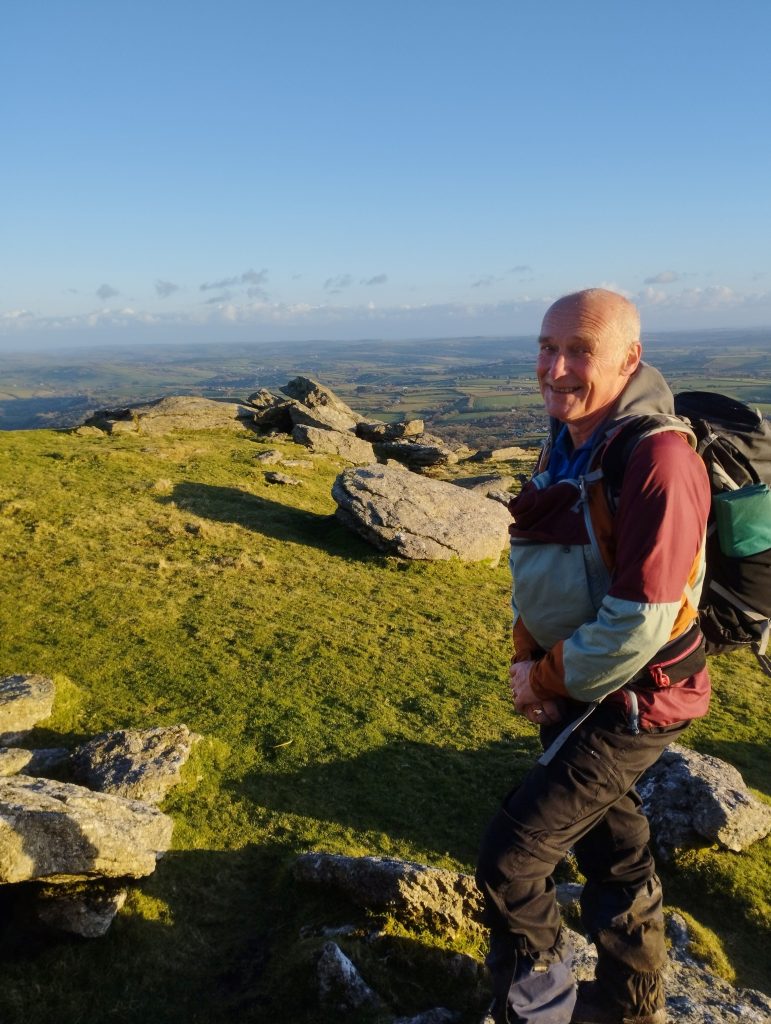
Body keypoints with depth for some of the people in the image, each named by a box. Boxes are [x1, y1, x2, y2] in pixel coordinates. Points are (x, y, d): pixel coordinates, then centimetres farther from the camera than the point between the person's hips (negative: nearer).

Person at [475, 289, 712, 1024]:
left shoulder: (656, 459, -27)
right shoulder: (565, 443, 0)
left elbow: (639, 625, -27)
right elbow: (536, 568, 10)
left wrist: (548, 680, -14)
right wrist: (527, 659, -1)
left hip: (626, 701, -8)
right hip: (573, 687, 8)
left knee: (510, 857, -2)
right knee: (611, 846, 24)